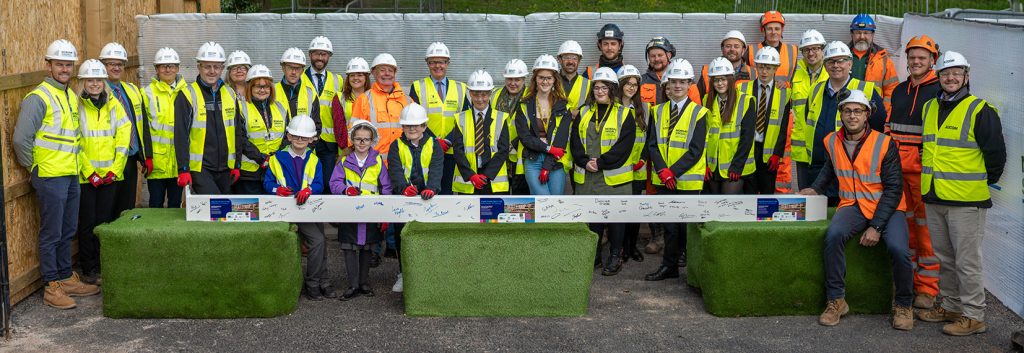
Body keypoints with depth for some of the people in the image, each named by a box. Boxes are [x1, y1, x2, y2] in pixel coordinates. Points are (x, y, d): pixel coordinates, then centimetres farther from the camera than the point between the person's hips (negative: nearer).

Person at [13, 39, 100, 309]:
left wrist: (74, 163, 15)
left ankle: (66, 278, 26)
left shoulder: (71, 97, 13)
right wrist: (33, 167, -8)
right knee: (51, 234, -1)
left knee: (68, 232, 16)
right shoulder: (38, 98, -13)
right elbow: (21, 138, -17)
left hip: (72, 175, 8)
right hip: (50, 177, -8)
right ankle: (51, 287, 7)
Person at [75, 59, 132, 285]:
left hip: (110, 175, 2)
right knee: (87, 222, 1)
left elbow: (124, 138, 4)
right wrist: (89, 173, -11)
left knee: (105, 221, 4)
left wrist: (114, 170, -5)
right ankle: (88, 270, 10)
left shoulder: (114, 106, 8)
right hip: (85, 175, -2)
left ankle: (103, 267, 13)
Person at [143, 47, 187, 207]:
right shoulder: (148, 93, 2)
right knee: (155, 204, 3)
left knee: (175, 204, 8)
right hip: (156, 160, -2)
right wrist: (146, 156, -10)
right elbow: (143, 127, -2)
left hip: (179, 161, 2)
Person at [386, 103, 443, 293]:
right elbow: (395, 170, -10)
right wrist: (405, 187, -31)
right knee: (401, 234, 0)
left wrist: (431, 188, -31)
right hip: (402, 198, 1)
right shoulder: (396, 146, 7)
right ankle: (403, 274, 13)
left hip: (427, 198, -1)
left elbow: (436, 170, -10)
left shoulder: (434, 145, 6)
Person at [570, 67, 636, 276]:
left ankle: (615, 256, 14)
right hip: (586, 177, 4)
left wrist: (601, 162, -17)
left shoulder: (624, 114, -2)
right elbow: (575, 141, 5)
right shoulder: (584, 113, 11)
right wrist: (585, 162, -11)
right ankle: (593, 255, 21)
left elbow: (624, 145, -11)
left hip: (614, 178, -4)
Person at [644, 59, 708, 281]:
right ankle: (669, 267, 14)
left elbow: (696, 150, -11)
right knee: (669, 224, 8)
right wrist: (663, 170, -12)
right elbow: (652, 144, 3)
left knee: (687, 224, 3)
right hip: (663, 180, 3)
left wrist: (673, 171, -16)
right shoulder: (658, 112, 8)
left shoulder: (698, 113, -4)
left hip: (688, 179, -3)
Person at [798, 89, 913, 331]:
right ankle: (836, 300, -16)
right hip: (852, 205, 3)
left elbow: (894, 189, -11)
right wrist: (815, 189, 12)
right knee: (834, 235, -30)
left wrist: (876, 226, -19)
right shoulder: (832, 142, 3)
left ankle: (903, 305, -1)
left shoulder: (885, 144, -11)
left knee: (898, 248, -29)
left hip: (887, 206, -3)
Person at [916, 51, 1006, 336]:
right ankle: (951, 306, 29)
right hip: (933, 198, 7)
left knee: (967, 261, -1)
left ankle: (973, 316, 7)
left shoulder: (980, 111, -9)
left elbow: (996, 153, -7)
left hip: (966, 201, -7)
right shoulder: (930, 108, 11)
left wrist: (983, 183, 2)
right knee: (944, 259, 17)